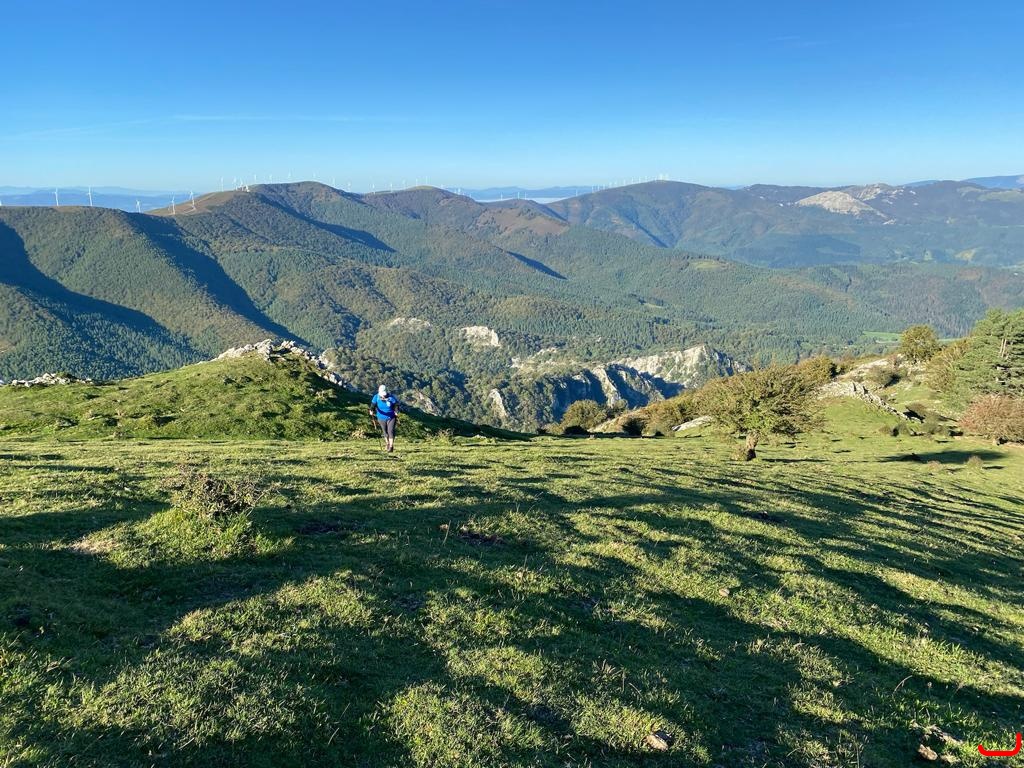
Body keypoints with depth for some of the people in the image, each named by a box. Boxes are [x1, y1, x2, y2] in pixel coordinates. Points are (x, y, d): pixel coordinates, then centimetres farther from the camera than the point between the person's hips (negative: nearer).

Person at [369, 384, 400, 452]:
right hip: (381, 418, 2)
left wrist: (396, 412, -28)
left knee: (390, 431, -15)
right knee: (385, 432, 14)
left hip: (391, 417, -2)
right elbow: (373, 405, -20)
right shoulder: (376, 397, -10)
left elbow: (396, 405, -11)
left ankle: (391, 447, -11)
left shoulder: (391, 397, -14)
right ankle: (388, 444, 38)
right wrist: (371, 410, -40)